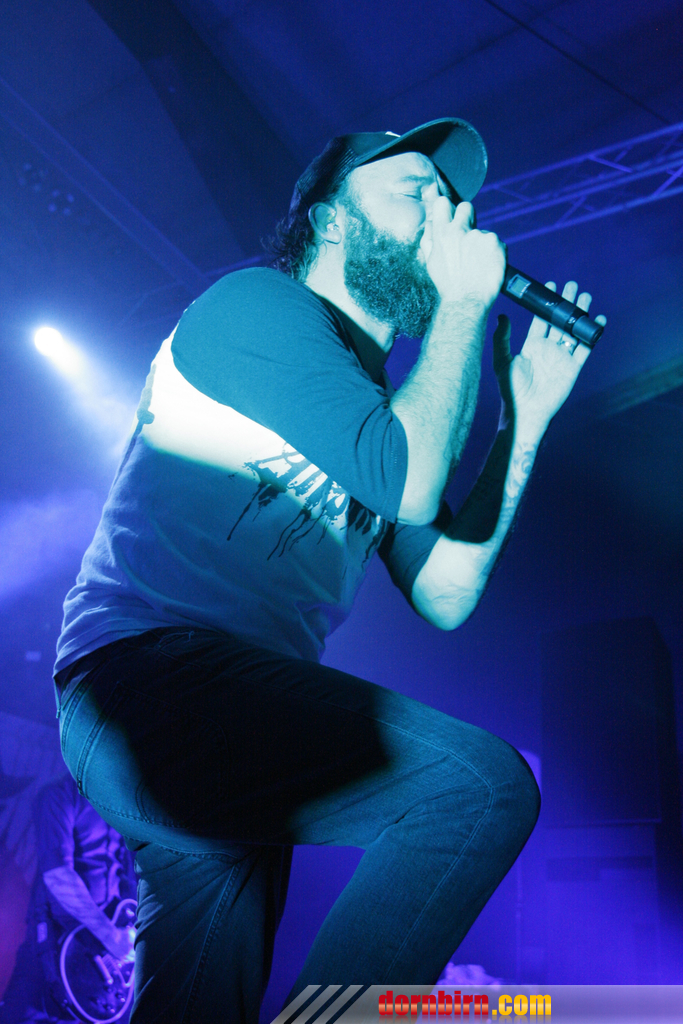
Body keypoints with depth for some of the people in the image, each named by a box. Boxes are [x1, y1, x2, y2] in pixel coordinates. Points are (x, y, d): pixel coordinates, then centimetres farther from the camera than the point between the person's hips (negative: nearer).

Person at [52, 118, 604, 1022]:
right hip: (145, 670, -9)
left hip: (248, 729, 9)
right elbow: (410, 483, -14)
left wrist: (528, 415, 13)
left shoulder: (377, 404, 23)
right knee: (482, 782, -22)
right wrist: (464, 304, 0)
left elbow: (445, 596, 12)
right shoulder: (258, 301, 0)